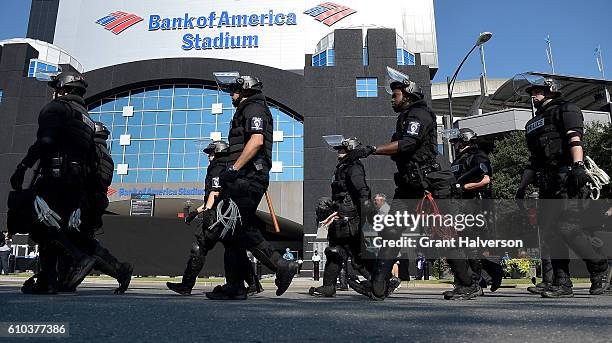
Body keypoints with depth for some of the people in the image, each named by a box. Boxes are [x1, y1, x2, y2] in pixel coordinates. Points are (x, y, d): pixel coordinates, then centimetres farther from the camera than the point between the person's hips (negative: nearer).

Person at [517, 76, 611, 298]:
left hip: (566, 178, -8)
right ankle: (562, 284, 4)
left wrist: (578, 165, -25)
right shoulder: (533, 123, 29)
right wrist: (522, 186, 19)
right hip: (546, 184, 8)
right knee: (549, 231, 0)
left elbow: (574, 138, -10)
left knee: (567, 226, -16)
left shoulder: (565, 109, 7)